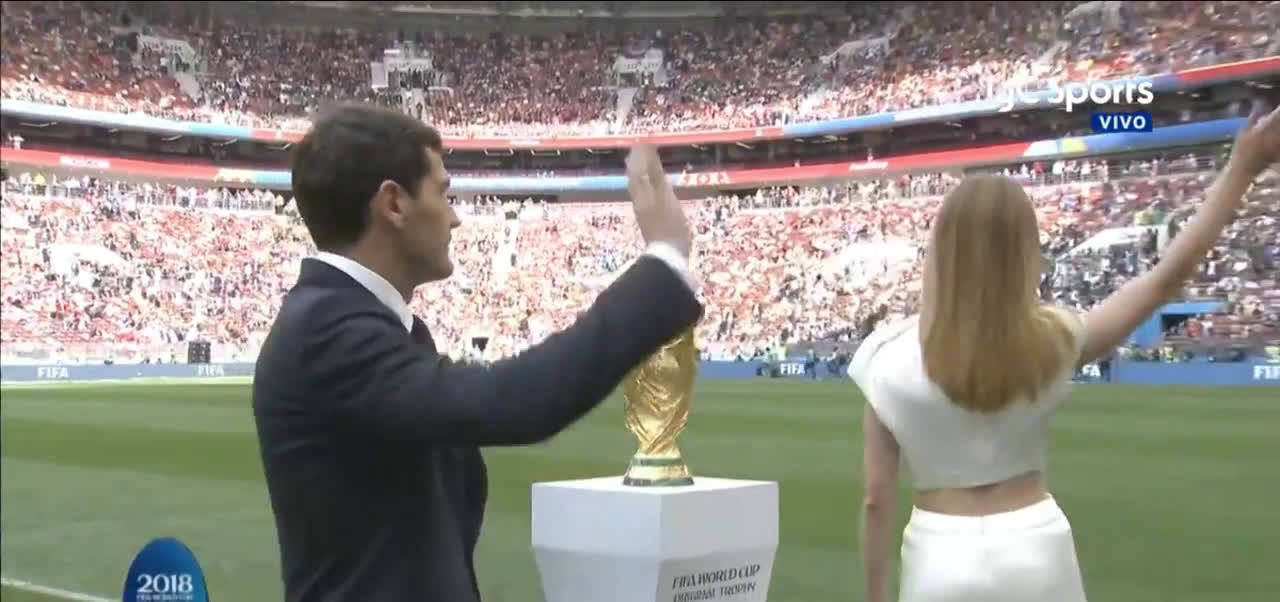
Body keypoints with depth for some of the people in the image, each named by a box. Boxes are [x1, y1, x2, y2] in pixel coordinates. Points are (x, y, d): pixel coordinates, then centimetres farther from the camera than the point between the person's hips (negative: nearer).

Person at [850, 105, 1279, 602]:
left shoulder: (890, 355, -11)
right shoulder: (1052, 341, -9)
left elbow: (876, 498, -7)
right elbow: (1169, 276, 1)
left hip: (941, 559, -1)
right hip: (1035, 549, 2)